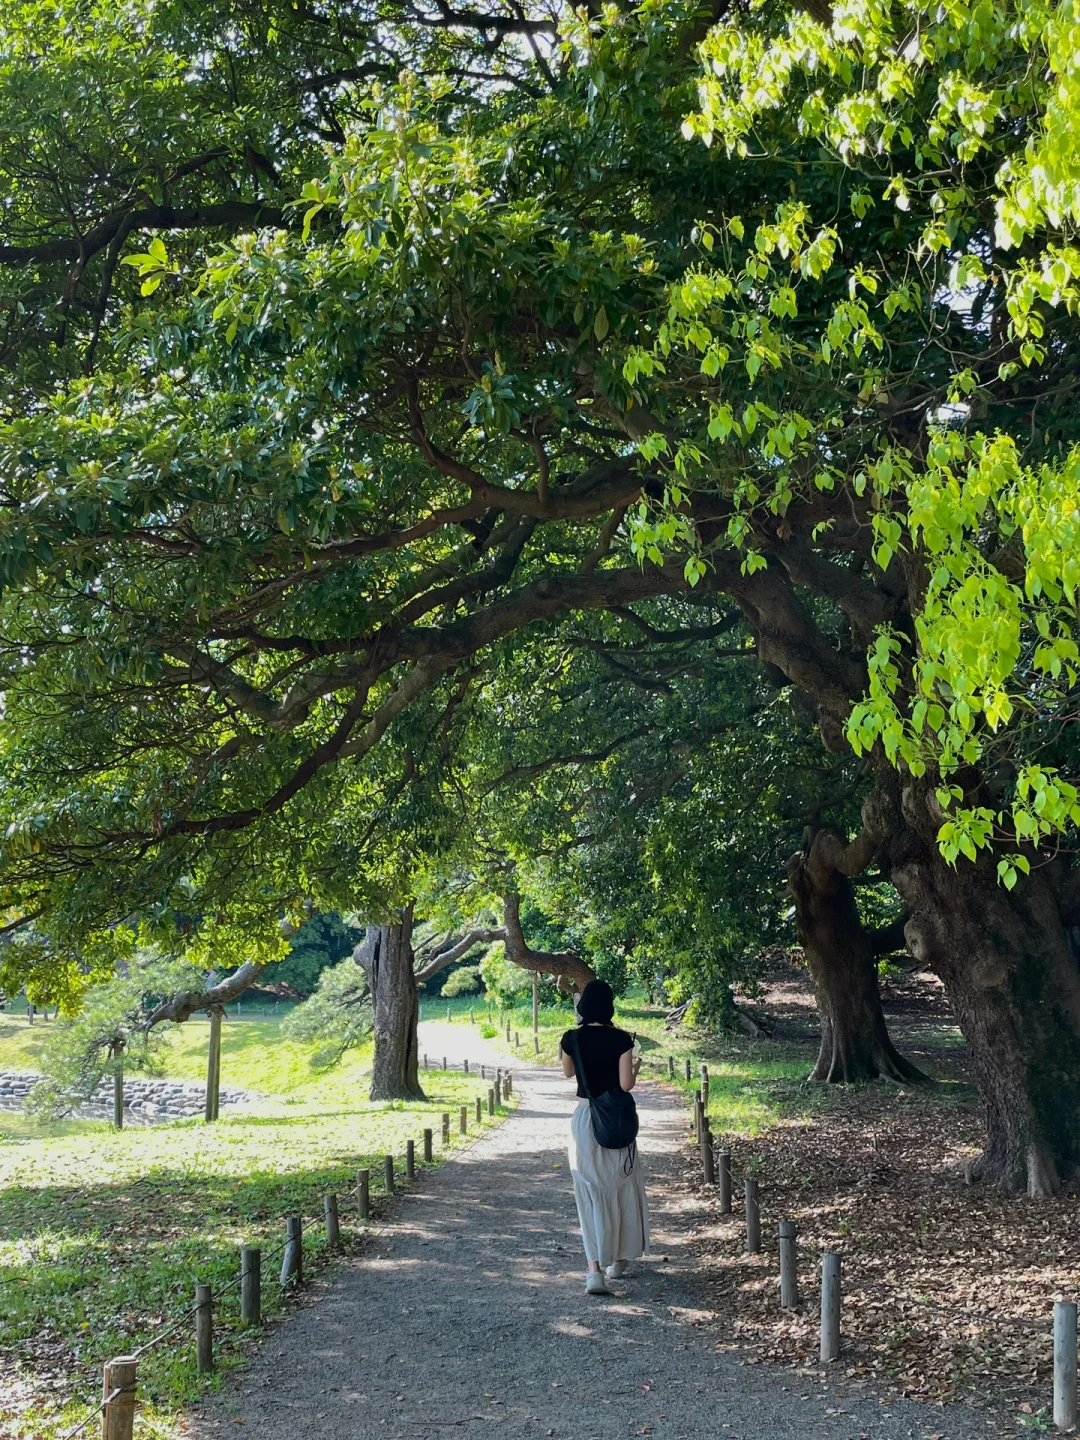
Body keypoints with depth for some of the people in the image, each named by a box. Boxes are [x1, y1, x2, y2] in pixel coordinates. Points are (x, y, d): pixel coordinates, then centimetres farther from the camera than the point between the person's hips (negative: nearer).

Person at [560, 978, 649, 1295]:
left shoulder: (572, 1039, -5)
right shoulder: (620, 1039, -12)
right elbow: (626, 1084, -13)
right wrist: (636, 1067, 6)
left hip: (583, 1118, 1)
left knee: (590, 1196, 6)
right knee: (621, 1190, 18)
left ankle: (595, 1269, -7)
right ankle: (618, 1260, 31)